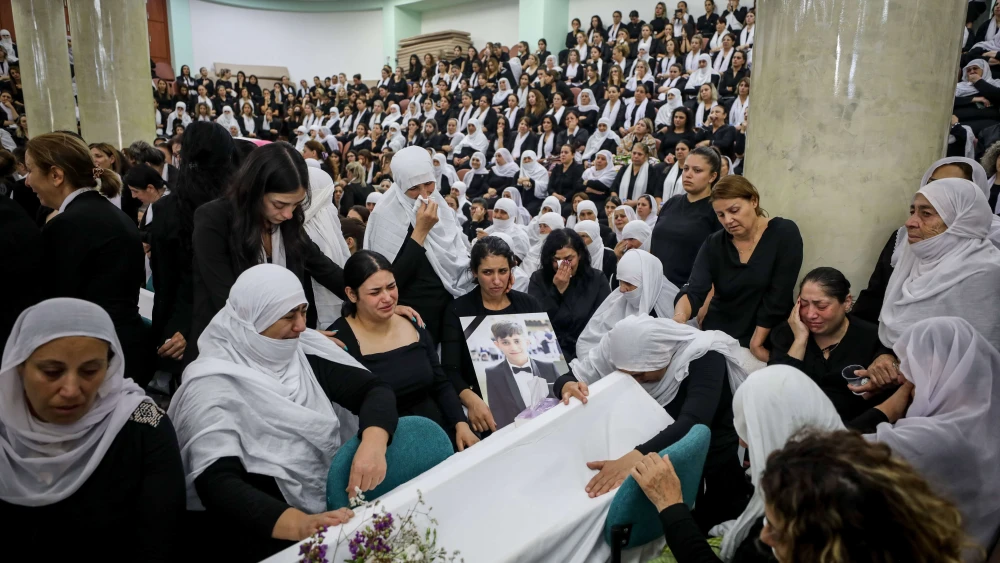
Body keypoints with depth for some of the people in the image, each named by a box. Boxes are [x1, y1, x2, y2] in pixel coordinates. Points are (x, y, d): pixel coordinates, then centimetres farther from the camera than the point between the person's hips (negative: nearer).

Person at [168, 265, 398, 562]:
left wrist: (373, 443, -25)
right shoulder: (213, 385, -13)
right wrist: (301, 525, -39)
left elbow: (375, 389, -4)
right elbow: (218, 484, -24)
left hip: (334, 503, 7)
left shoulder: (304, 349, 0)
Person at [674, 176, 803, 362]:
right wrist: (680, 316, -35)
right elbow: (693, 292, -15)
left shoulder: (785, 234, -11)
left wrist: (756, 343, -14)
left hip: (768, 342, -2)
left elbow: (777, 297, -14)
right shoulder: (713, 245, -4)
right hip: (717, 336, 2)